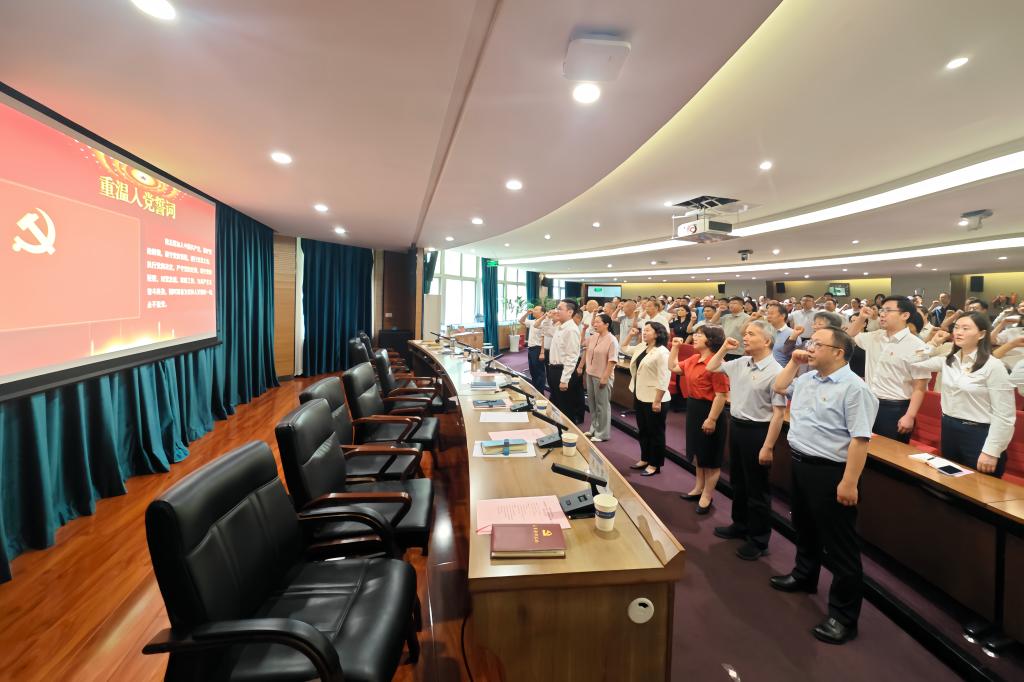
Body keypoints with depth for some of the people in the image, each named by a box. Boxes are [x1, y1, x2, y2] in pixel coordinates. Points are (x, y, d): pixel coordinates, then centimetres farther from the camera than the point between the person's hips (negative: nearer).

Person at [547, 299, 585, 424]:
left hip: (563, 371, -9)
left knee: (565, 407, 4)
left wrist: (564, 380, -24)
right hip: (554, 369, 9)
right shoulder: (559, 327, 10)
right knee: (556, 404, 20)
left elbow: (571, 357, -23)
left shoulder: (571, 330, -20)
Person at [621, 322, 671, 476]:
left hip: (653, 399, -9)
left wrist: (657, 401, -22)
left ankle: (654, 465, 16)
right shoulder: (641, 347, 8)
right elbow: (625, 349, 27)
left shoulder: (662, 352, -18)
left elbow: (663, 379, -21)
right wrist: (630, 335, 13)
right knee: (643, 431, 18)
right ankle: (645, 459, 32)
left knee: (655, 433, 5)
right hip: (640, 396, 9)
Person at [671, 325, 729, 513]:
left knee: (710, 457, 7)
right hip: (693, 408, 10)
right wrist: (675, 347, 13)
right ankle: (698, 488, 37)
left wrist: (712, 419, -24)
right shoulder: (693, 359, 6)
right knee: (698, 452, 21)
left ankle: (707, 497, 20)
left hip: (708, 410, -9)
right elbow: (673, 367, 22)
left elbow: (721, 395, -24)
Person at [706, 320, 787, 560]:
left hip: (756, 431, -7)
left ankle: (759, 539, 23)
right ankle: (740, 525, 40)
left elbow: (779, 413, -20)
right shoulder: (740, 363, 3)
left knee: (756, 488, 7)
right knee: (737, 481, 21)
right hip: (736, 426, 8)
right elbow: (711, 368, 20)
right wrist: (723, 349, 4)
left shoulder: (775, 372, -19)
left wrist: (768, 447, -21)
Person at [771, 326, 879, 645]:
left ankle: (843, 616, 15)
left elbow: (860, 438, -22)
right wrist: (793, 363, 10)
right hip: (800, 464, 9)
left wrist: (849, 482, -25)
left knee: (839, 545, 3)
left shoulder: (854, 388, -18)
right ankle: (804, 576, 48)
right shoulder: (807, 379, 8)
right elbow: (779, 388, 25)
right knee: (805, 528, 27)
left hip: (830, 472, -9)